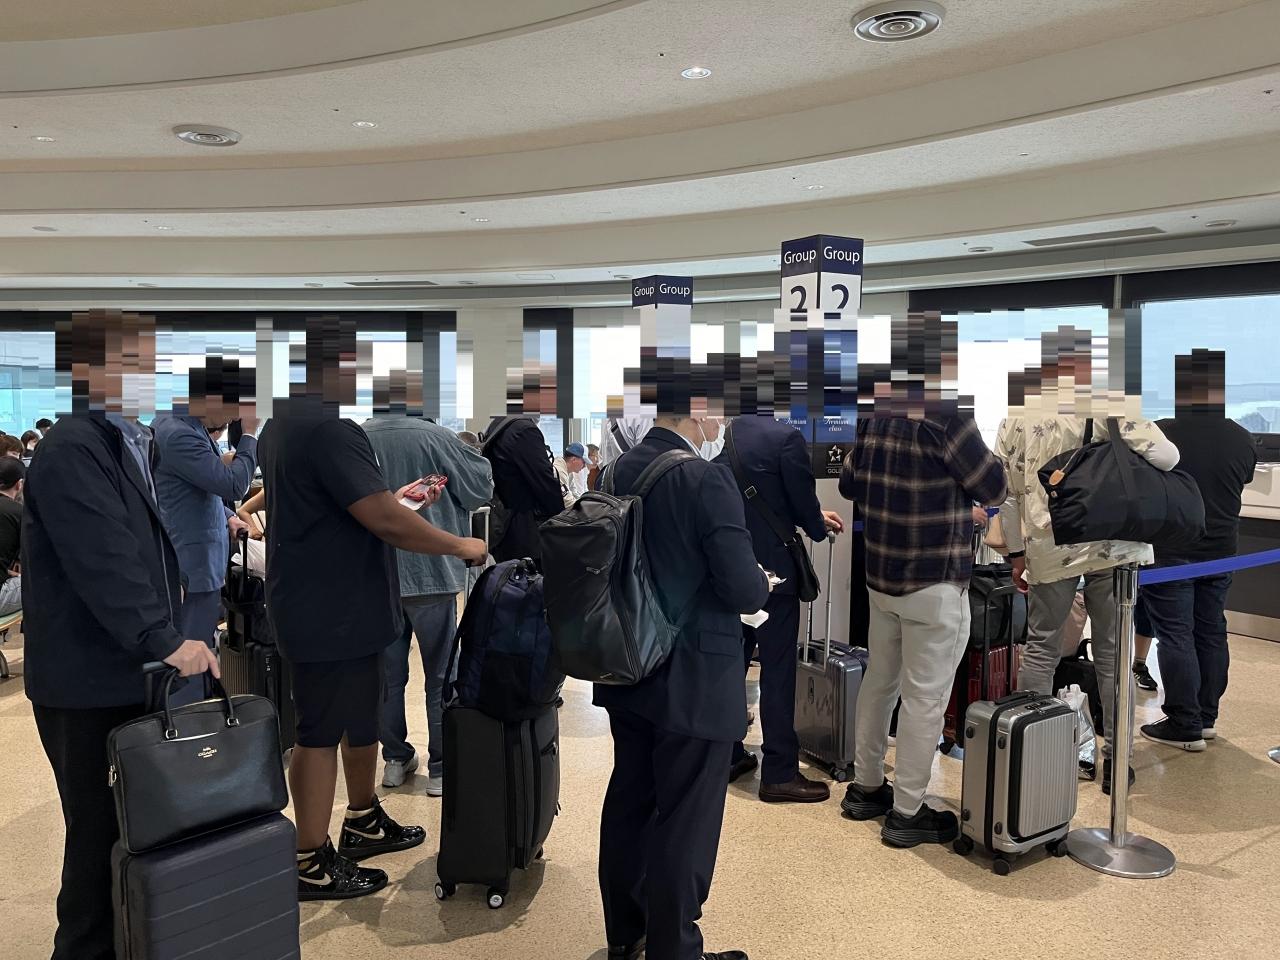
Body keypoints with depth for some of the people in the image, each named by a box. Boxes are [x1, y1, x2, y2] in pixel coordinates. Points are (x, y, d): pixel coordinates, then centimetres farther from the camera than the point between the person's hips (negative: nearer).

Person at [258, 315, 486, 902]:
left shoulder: (281, 425, 11)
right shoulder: (329, 431, -23)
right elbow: (386, 523, -26)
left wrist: (390, 500, 18)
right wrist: (460, 546, -14)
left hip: (321, 606, 10)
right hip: (332, 613, -10)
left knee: (360, 716, 21)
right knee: (323, 732, 2)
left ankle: (363, 824, 36)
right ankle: (312, 865, 16)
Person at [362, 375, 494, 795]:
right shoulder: (436, 437, -13)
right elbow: (481, 486, -2)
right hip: (431, 573, -3)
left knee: (388, 674, 15)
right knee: (441, 674, 9)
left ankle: (395, 759, 26)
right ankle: (441, 768, 14)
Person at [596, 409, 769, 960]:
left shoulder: (620, 472, 1)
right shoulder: (707, 480, -21)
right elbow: (742, 589, -21)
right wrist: (762, 585, 0)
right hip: (694, 682, -8)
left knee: (628, 804, 20)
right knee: (684, 823, 7)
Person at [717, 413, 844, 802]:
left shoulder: (727, 433, 8)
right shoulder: (788, 437, -14)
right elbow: (803, 501, -10)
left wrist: (814, 517, 26)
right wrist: (820, 527, 14)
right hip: (770, 568, -7)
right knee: (777, 670, 0)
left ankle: (728, 755, 25)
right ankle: (780, 773, 6)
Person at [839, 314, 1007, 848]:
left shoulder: (875, 415, 4)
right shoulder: (946, 418, -17)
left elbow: (848, 484, 14)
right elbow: (993, 489, -8)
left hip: (881, 578, 7)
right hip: (935, 584, -7)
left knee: (879, 682, 18)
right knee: (924, 698, 3)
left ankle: (865, 788, 31)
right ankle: (906, 814, 13)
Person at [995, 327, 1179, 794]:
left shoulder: (1018, 415, 3)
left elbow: (1007, 491, 5)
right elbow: (1167, 456, -11)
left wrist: (1016, 552, 12)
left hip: (1049, 549, 2)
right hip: (1112, 544, -1)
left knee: (1041, 648, 14)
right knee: (1112, 651, 10)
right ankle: (1115, 759, 17)